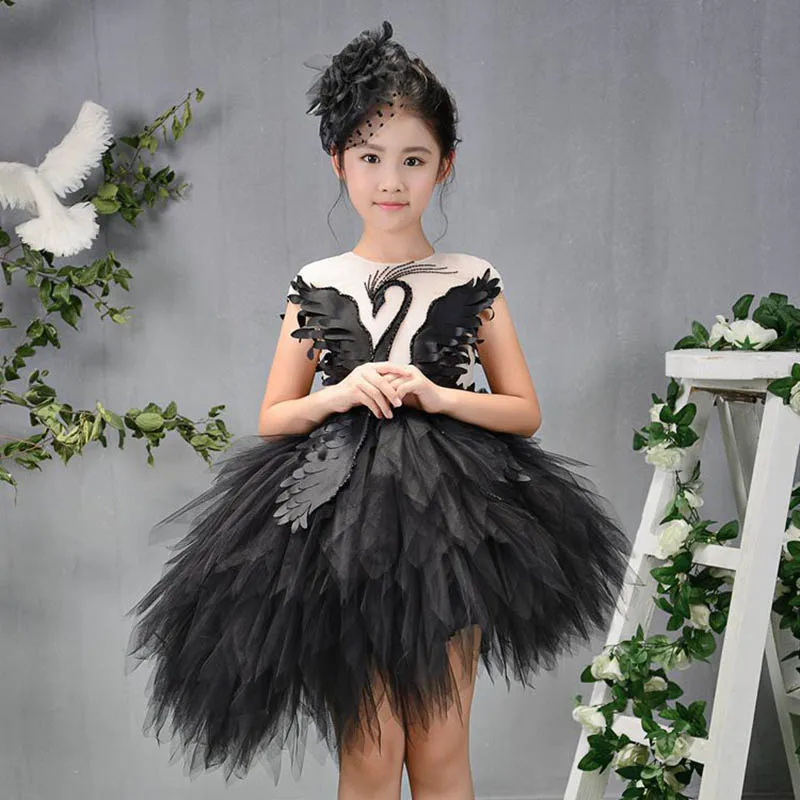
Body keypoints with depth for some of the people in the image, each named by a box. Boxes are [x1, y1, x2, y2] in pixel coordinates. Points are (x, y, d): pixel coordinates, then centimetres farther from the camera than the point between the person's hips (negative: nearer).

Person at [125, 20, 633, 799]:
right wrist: (341, 394, -12)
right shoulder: (315, 286, 4)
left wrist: (434, 394, -12)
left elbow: (525, 412, 4)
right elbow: (271, 420, 7)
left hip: (448, 527, 0)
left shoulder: (472, 282, 3)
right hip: (343, 527, 0)